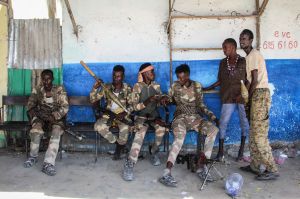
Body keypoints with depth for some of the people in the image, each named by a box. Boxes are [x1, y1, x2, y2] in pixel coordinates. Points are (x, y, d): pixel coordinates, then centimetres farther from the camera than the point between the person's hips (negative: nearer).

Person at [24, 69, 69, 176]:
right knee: (36, 130, -33)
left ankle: (48, 163, -43)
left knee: (56, 132, -34)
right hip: (40, 117, 2)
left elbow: (65, 107, -7)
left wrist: (53, 117, -21)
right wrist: (35, 113, -19)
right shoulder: (37, 90, 7)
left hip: (56, 118, -1)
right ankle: (33, 157, -10)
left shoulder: (59, 90, 0)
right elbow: (30, 105, 3)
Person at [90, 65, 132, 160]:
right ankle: (119, 143, -10)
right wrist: (95, 88, -13)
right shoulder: (106, 87, 4)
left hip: (122, 115, -2)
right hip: (109, 115, 2)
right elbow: (93, 100, 2)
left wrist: (124, 113, -21)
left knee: (125, 128, -34)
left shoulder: (127, 88, 2)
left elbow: (131, 105, -3)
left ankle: (119, 146, -3)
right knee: (98, 126, -28)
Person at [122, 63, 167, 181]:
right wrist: (147, 101, -26)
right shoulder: (137, 86, -5)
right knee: (141, 131, -35)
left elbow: (160, 103, 8)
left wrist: (161, 100, -16)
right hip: (141, 116, -3)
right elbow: (135, 106, -11)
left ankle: (154, 152, -3)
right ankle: (129, 164, -36)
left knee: (161, 128, -31)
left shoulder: (156, 86, 8)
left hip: (154, 115, 3)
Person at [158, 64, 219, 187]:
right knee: (180, 137, -37)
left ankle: (201, 165, -21)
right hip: (180, 117, -3)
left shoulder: (197, 86, 5)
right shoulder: (175, 86, 3)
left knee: (213, 129, -27)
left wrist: (212, 116, 1)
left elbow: (201, 105, 11)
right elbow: (170, 99, 15)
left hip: (195, 118, 3)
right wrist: (165, 100, -10)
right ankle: (166, 174, -41)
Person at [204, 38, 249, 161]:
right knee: (223, 123, -4)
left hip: (242, 97, -2)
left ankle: (241, 150, 17)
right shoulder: (223, 63, 8)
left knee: (244, 123, 5)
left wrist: (242, 94, -14)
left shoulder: (243, 62, -2)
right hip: (228, 98, 2)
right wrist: (206, 89, 11)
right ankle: (220, 152, 3)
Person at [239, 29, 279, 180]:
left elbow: (255, 80, -15)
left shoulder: (253, 55, -11)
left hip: (260, 95, -10)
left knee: (259, 135, -10)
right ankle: (256, 166, 19)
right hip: (256, 95, 10)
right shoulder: (250, 56, 19)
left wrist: (248, 97, -5)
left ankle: (272, 170, -6)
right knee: (253, 133, 12)